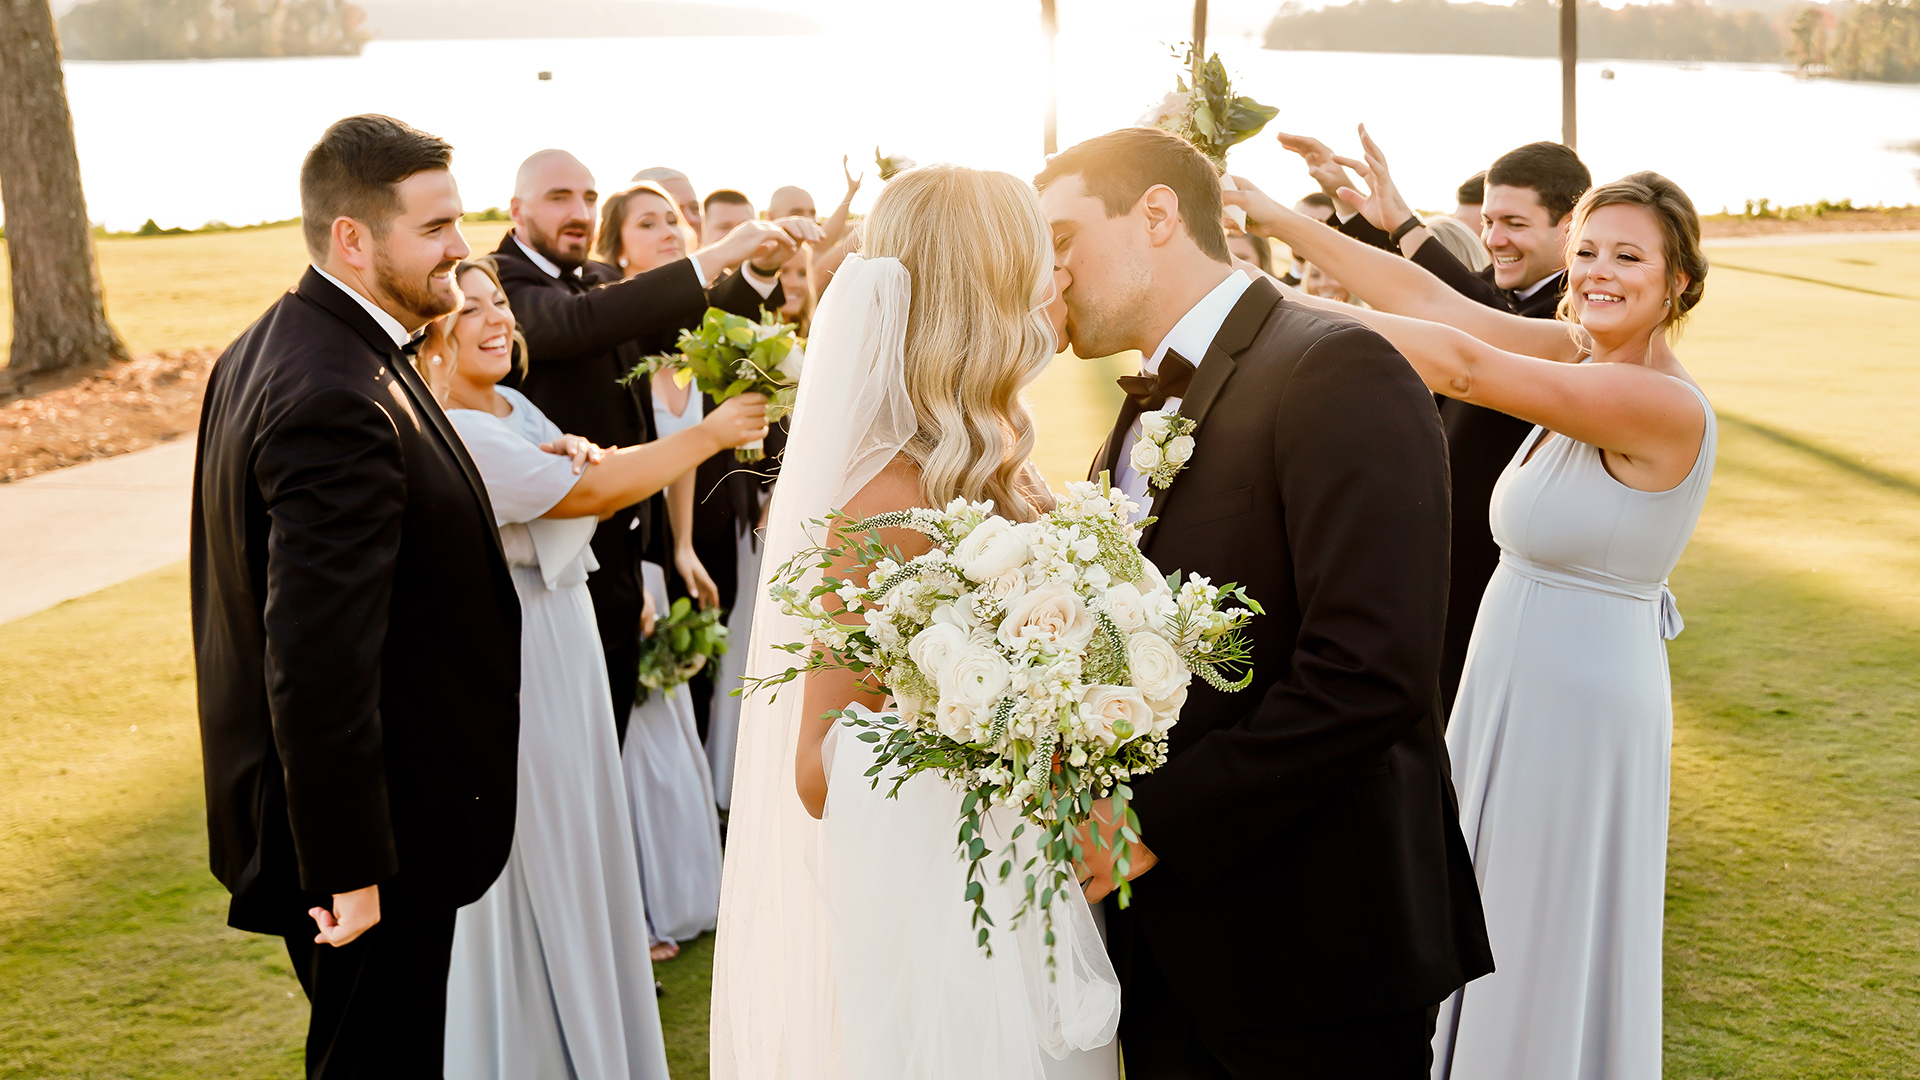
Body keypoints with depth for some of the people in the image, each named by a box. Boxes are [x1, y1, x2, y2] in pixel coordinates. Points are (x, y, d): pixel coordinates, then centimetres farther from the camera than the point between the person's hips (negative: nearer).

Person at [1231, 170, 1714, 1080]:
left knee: (1547, 952, 9)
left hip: (1577, 707, -8)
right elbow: (1430, 302, -6)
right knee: (1499, 939, 23)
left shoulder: (1667, 406, -22)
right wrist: (1282, 220, -13)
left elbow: (1463, 366, -29)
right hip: (1513, 689, 8)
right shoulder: (1582, 357, 1)